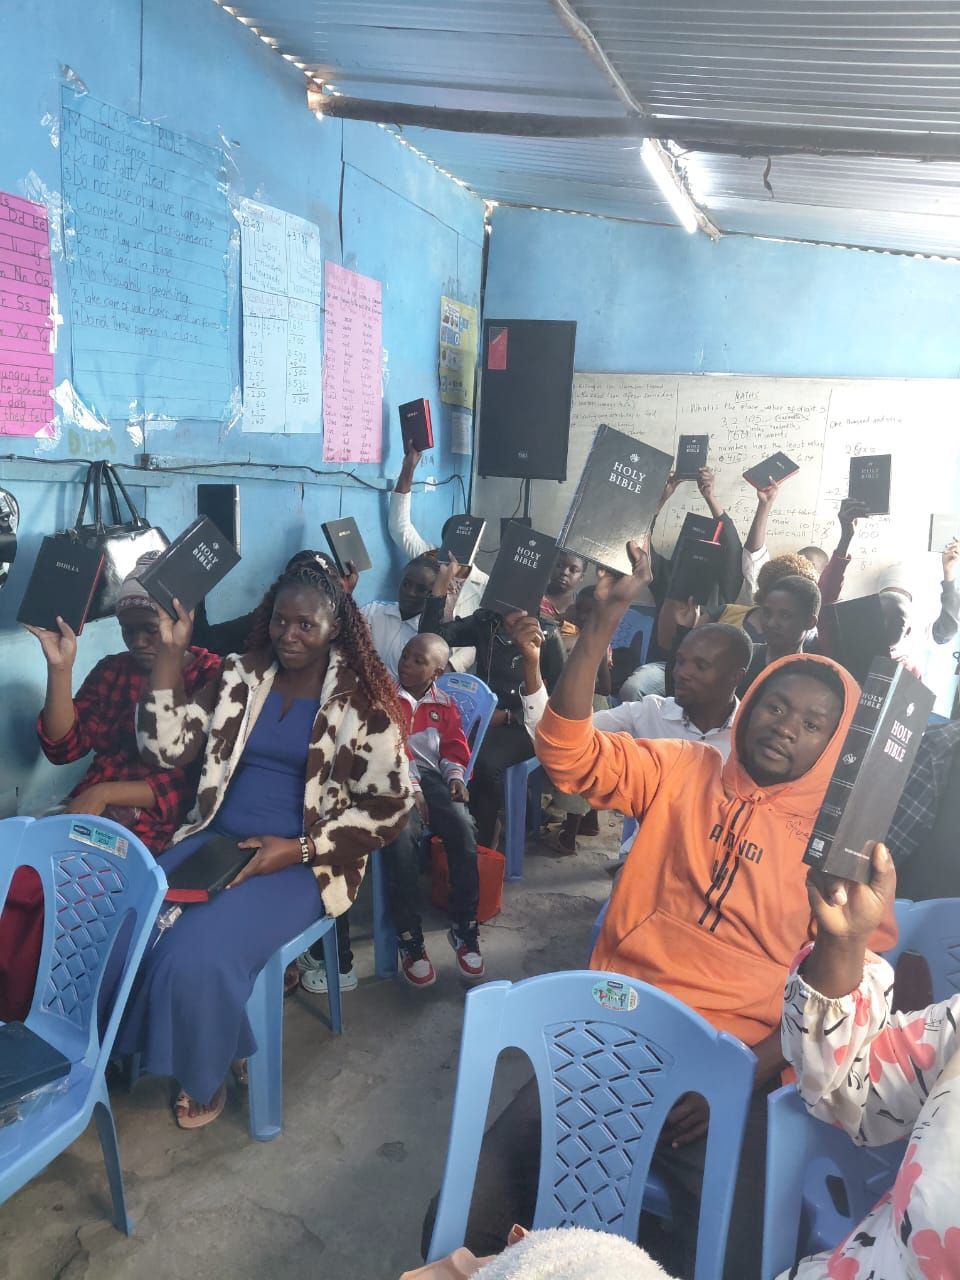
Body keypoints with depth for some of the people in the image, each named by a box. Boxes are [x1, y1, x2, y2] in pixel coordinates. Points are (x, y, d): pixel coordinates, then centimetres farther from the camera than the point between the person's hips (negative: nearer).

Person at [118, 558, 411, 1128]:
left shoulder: (361, 701, -7)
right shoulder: (240, 677, 6)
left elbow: (389, 808, -8)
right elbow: (166, 749, 0)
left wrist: (298, 850, -16)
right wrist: (171, 652, -7)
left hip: (305, 859, -4)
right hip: (217, 839, 5)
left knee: (198, 952, -26)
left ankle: (204, 1074, 6)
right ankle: (135, 1050, 8)